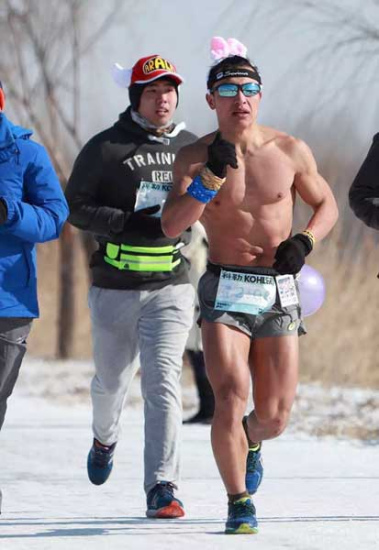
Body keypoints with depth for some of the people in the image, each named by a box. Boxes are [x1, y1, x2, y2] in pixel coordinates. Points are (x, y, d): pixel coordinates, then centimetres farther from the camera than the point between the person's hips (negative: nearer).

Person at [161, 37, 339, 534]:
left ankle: (250, 440, 40)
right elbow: (171, 226, -15)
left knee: (275, 416, 1)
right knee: (230, 396, -20)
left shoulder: (290, 152, 0)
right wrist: (212, 177, -26)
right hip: (224, 291, -2)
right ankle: (239, 502, -3)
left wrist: (304, 241, -5)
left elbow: (326, 204, 15)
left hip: (279, 293, 2)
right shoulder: (194, 157, -3)